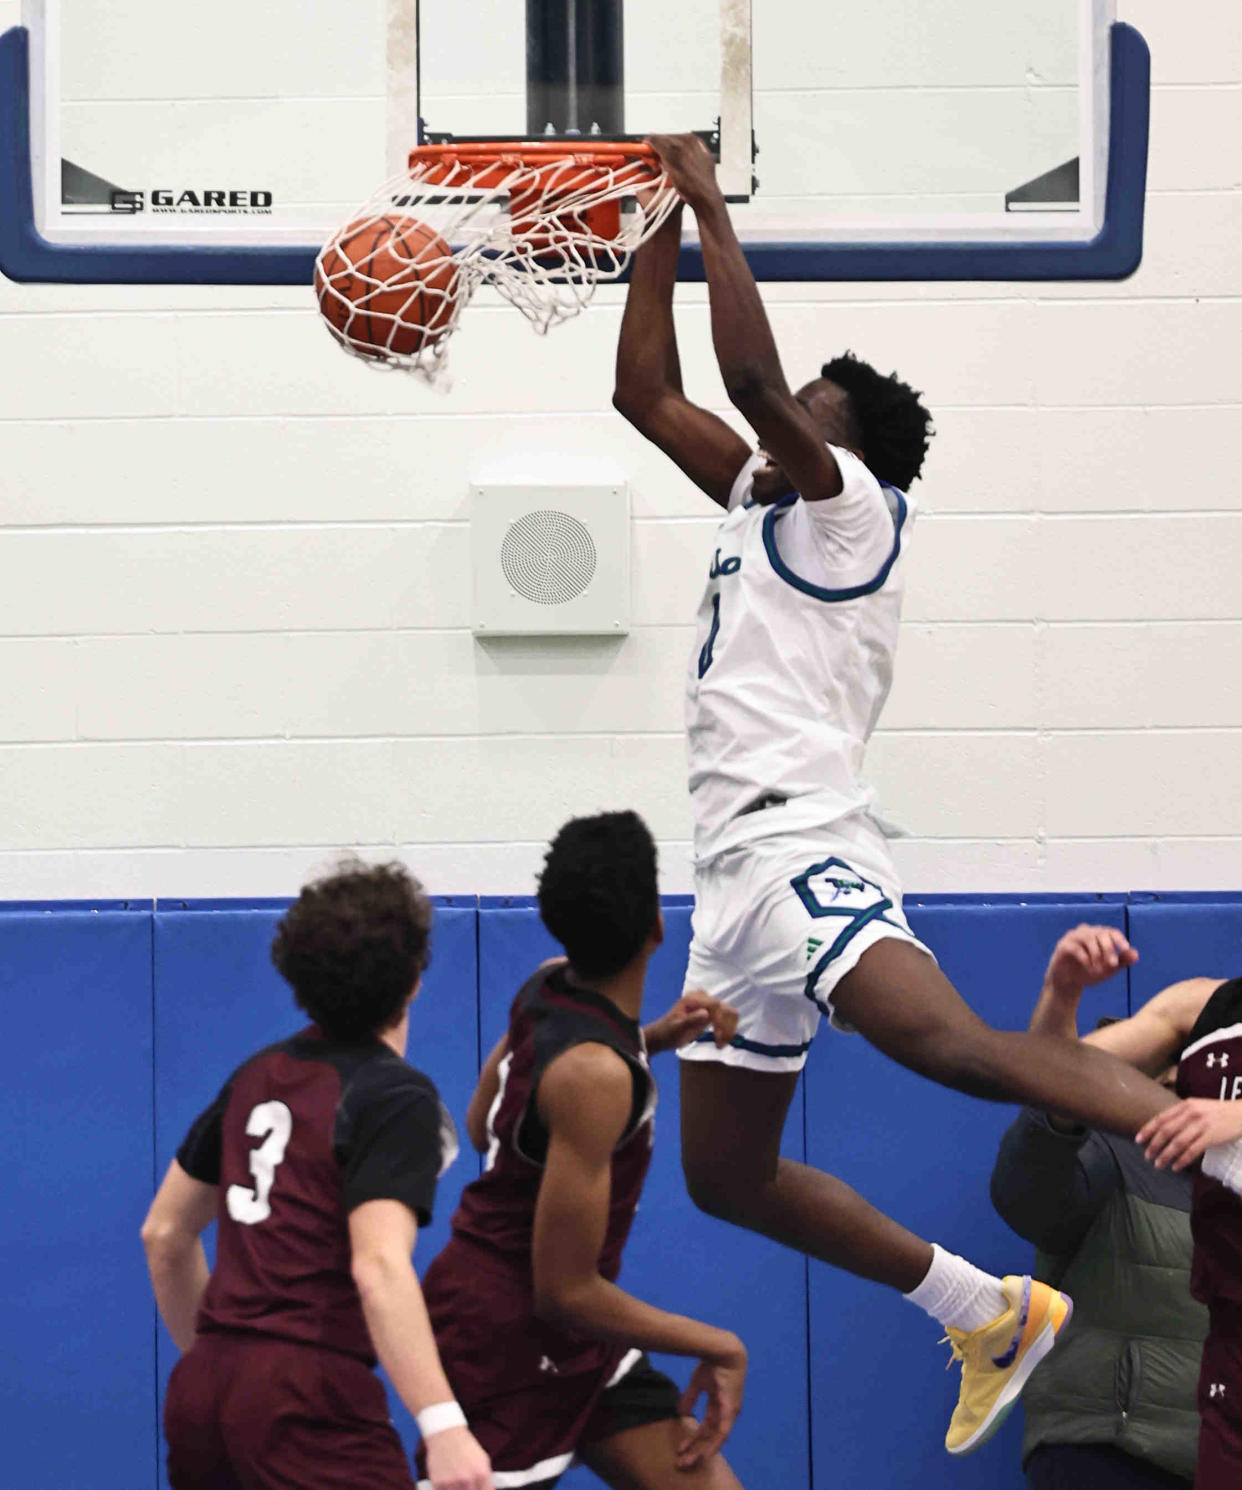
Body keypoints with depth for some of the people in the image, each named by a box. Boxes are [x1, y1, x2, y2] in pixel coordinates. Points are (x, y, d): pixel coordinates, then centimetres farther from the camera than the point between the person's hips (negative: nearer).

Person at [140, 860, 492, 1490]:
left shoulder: (258, 1076, 14)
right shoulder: (396, 1098, -8)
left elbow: (164, 1233, 21)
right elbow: (379, 1266, -22)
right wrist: (442, 1424, -29)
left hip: (201, 1391, 8)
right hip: (306, 1402, -8)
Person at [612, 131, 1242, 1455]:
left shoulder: (848, 504, -2)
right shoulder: (759, 500, 21)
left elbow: (752, 379, -17)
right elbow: (645, 394, 25)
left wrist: (712, 203, -10)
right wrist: (663, 227, 20)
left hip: (802, 847, -9)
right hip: (740, 865, 9)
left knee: (949, 1042, -34)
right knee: (724, 1174, 10)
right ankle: (990, 1316, 16)